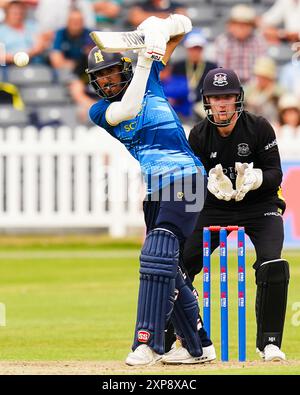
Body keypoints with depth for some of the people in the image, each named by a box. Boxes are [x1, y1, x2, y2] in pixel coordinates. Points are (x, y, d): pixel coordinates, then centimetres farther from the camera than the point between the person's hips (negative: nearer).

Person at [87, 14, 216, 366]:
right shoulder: (100, 111, 7)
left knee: (158, 255, -20)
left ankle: (148, 342, -27)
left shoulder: (150, 79, 8)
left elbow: (180, 27, 15)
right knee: (167, 269, 8)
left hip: (184, 178, -4)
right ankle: (199, 347, 20)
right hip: (153, 191, 4)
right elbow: (128, 109, -16)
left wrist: (161, 28, -8)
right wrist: (145, 60, -19)